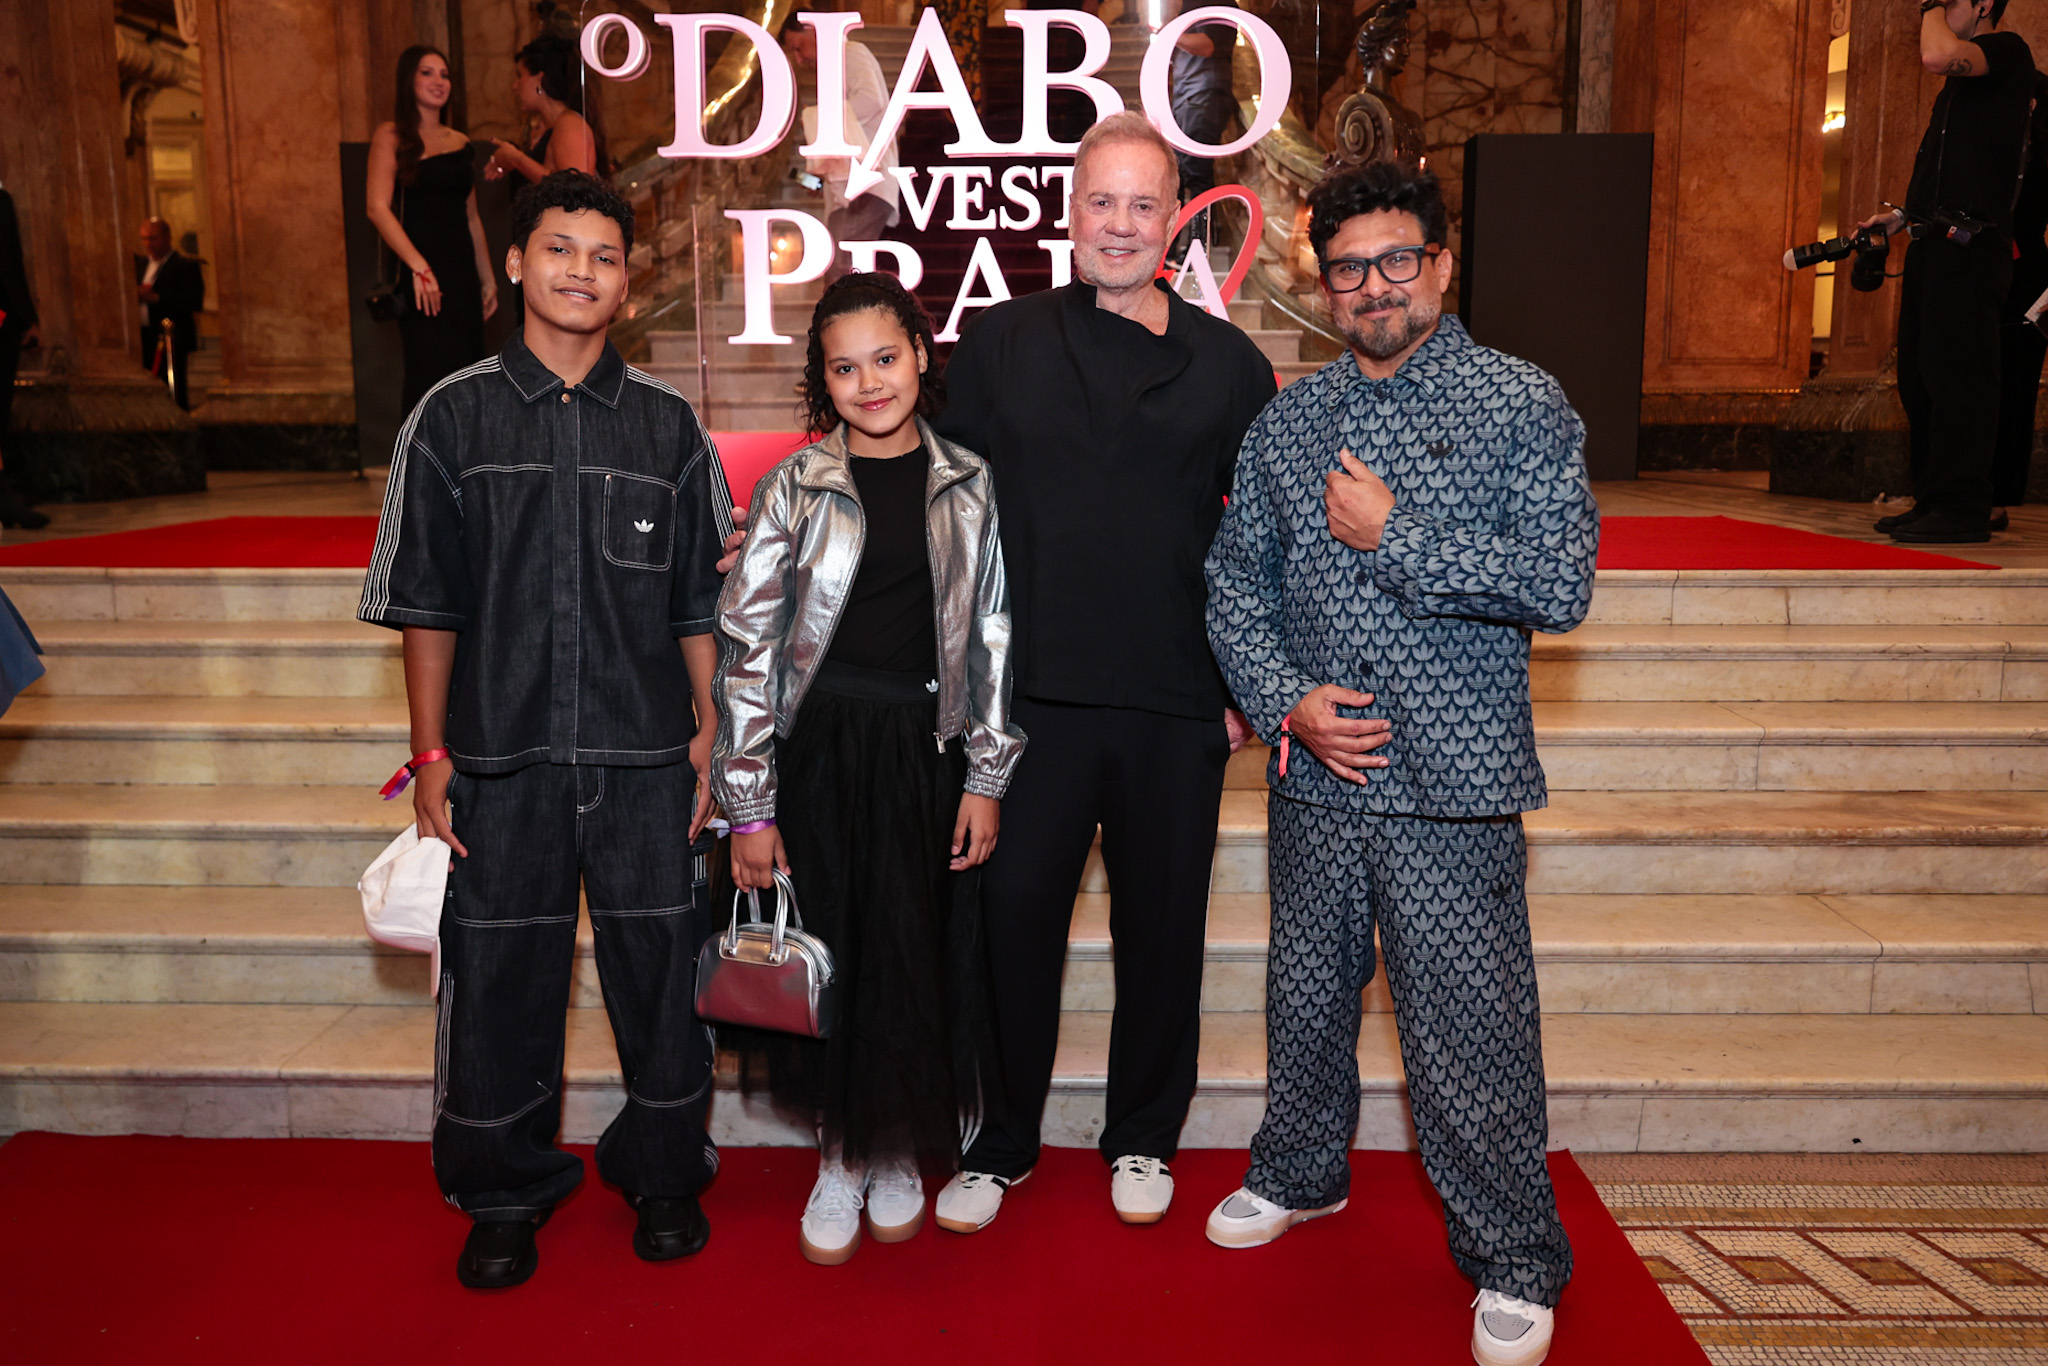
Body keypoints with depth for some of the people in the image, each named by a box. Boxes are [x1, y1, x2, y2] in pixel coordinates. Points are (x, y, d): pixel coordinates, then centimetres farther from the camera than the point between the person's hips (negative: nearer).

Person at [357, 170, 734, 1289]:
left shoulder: (668, 425, 5)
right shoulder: (452, 417, 3)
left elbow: (700, 606, 7)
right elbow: (426, 604, 3)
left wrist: (711, 739, 3)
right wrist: (430, 755, 1)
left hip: (644, 757, 1)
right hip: (501, 757, 0)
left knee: (658, 966, 8)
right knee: (498, 976, 8)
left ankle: (664, 1172, 29)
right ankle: (504, 1194, 29)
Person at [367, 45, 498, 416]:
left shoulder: (460, 143, 16)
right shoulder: (391, 136, 0)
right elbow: (378, 208, -10)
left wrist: (487, 277, 17)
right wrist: (418, 266, -20)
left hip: (461, 271, 6)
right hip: (422, 272, -6)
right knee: (431, 375, -11)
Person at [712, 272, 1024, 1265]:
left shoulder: (969, 485, 3)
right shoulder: (795, 488, -1)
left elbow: (995, 637, 4)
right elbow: (745, 645, -2)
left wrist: (986, 779, -1)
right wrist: (750, 807, -6)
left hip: (928, 751, 1)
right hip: (821, 746, 0)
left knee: (919, 955, 7)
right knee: (830, 953, 6)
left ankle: (899, 1152, 30)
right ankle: (840, 1156, 28)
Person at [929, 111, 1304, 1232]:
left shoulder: (1227, 363, 6)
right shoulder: (998, 343, 6)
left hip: (1177, 701, 1)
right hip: (1031, 692, 0)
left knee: (1162, 926, 11)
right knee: (1013, 916, 5)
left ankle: (1143, 1139, 31)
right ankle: (999, 1142, 25)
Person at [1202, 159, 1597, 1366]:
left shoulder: (1523, 405, -3)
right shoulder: (1288, 421, 9)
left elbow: (1561, 584, -13)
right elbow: (1235, 580, 10)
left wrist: (1393, 534, -15)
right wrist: (1284, 698, -5)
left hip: (1452, 782, -4)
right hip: (1316, 776, 4)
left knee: (1470, 1030, 2)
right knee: (1308, 993, 20)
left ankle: (1516, 1266, 23)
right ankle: (1301, 1174, 44)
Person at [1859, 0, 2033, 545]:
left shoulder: (2008, 51, -1)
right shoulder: (1961, 81, 26)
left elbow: (1938, 56, -23)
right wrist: (1906, 215, 20)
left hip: (1968, 246, -10)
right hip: (1932, 245, 10)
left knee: (1954, 376, -13)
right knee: (1919, 379, 9)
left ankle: (1964, 509, -13)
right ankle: (1932, 501, 15)